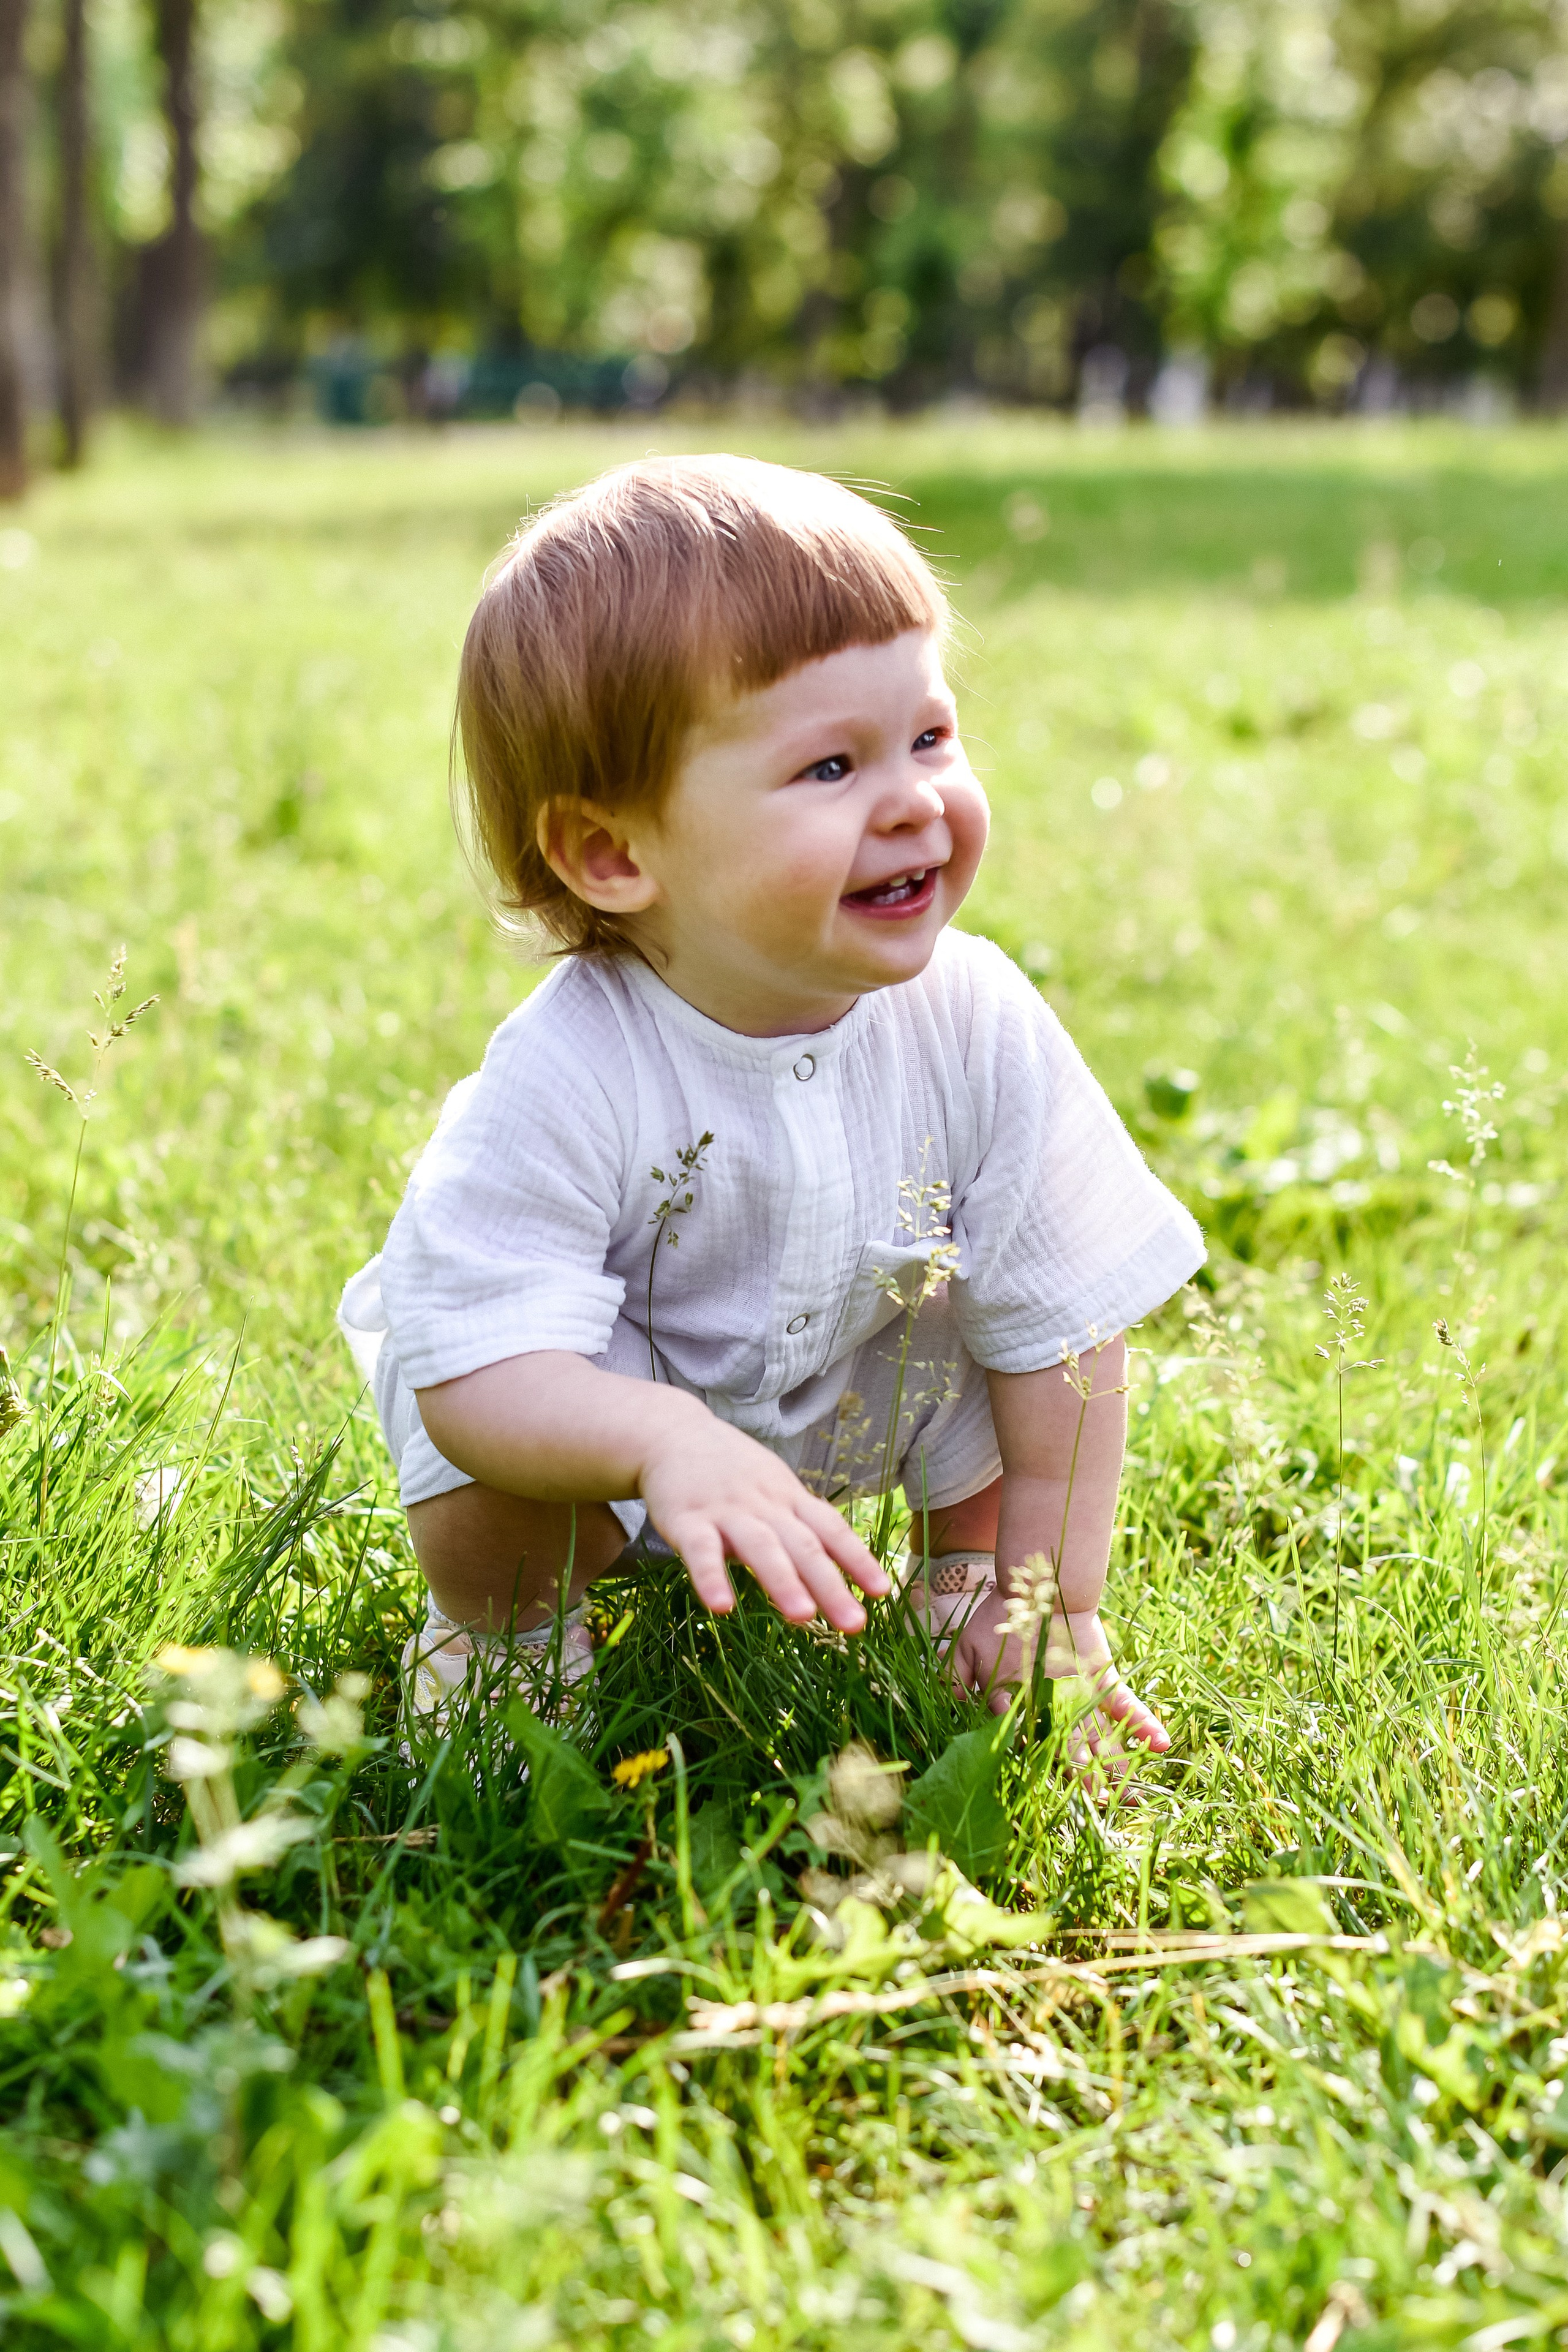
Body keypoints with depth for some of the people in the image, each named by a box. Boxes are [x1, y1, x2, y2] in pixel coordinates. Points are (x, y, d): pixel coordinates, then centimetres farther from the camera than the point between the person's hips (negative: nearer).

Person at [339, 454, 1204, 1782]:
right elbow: (477, 1370, -38)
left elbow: (1064, 1327, -16)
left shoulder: (977, 1027, -25)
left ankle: (961, 1581, 10)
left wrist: (1053, 1608, -15)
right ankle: (509, 1637, 3)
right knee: (488, 1512, -31)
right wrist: (670, 1444, -58)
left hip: (859, 1409, 5)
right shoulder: (565, 1084, -35)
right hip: (602, 1400, -4)